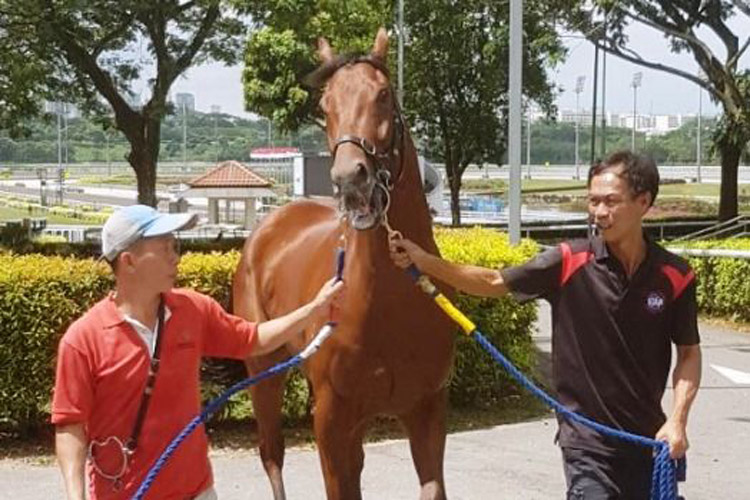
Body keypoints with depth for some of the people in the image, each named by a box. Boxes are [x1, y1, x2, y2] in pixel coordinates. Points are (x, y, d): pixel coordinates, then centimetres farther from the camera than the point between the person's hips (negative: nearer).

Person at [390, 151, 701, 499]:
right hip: (586, 439, -3)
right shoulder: (569, 263, -10)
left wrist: (678, 420, -10)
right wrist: (425, 262, -12)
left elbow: (689, 353, 3)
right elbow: (493, 283, -2)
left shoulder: (675, 276, -6)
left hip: (648, 438, 3)